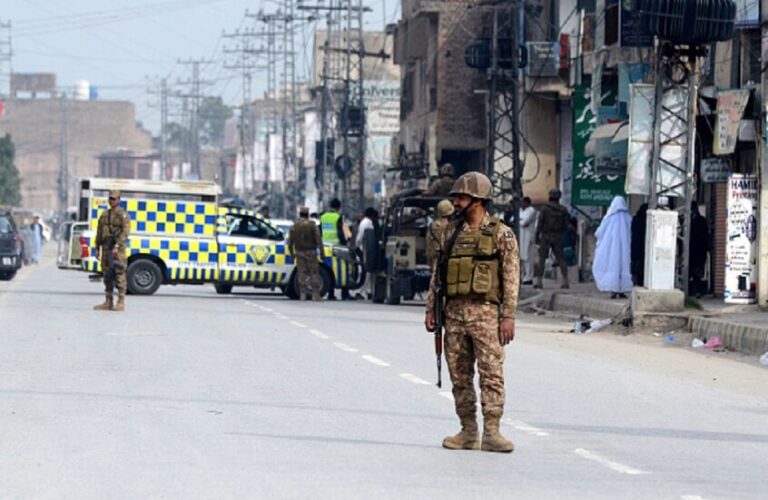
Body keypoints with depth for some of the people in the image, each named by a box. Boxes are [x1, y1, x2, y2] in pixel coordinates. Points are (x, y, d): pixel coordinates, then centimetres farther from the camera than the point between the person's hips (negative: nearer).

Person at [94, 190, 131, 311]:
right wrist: (97, 248, 15)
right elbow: (99, 232, 21)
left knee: (119, 274, -9)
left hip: (117, 249, -8)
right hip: (106, 249, 8)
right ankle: (108, 302, 13)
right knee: (107, 275, 9)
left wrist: (117, 246, -22)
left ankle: (121, 302, -8)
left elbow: (125, 232, -14)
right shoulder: (104, 214, 18)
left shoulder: (122, 215, -4)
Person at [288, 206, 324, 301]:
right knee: (314, 274, 1)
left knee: (301, 274, 4)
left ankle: (302, 295, -1)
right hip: (311, 252, -2)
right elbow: (318, 240, -9)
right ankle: (315, 295, -4)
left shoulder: (294, 226, 3)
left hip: (299, 253, 2)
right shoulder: (313, 225, -5)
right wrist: (321, 252, -2)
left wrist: (292, 253, 17)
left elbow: (290, 242, 5)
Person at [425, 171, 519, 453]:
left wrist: (509, 316, -12)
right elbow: (437, 275, 17)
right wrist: (430, 310, 10)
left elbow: (511, 277, -4)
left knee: (491, 374, -9)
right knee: (459, 375, 6)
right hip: (454, 313, 5)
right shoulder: (451, 235, 14)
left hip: (485, 312, -5)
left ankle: (491, 433, -10)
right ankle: (468, 432, 12)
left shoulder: (501, 234, 0)